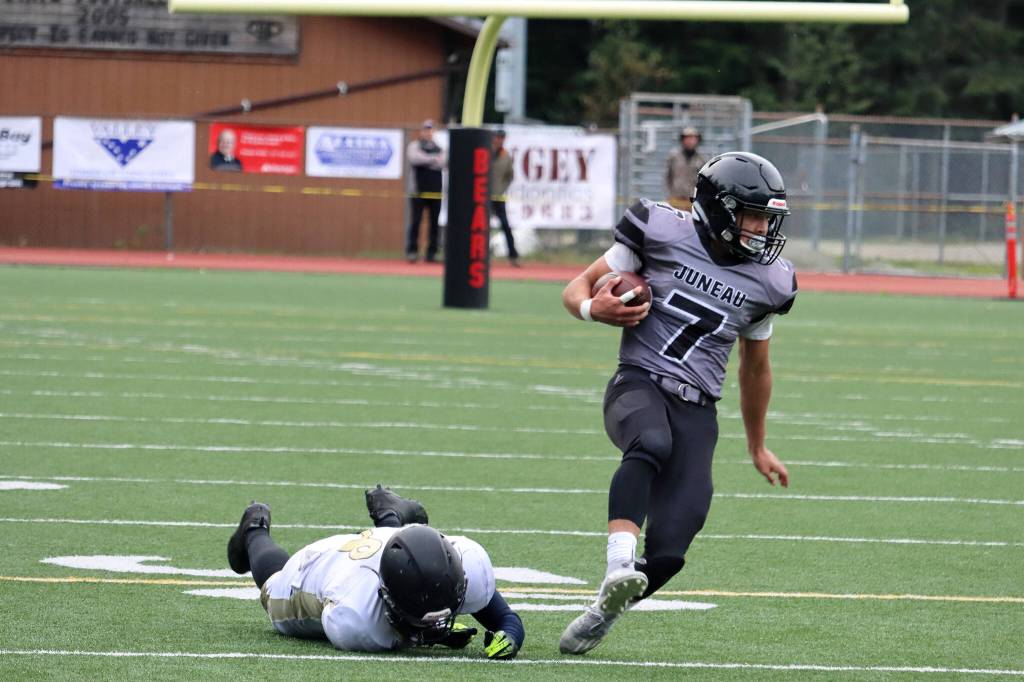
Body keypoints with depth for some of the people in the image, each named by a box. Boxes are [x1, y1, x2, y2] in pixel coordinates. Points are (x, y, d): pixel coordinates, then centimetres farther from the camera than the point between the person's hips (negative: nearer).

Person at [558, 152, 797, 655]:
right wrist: (592, 308, -16)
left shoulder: (767, 282, 10)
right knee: (652, 443, -41)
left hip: (696, 412, 3)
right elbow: (577, 288, 8)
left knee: (668, 553, -12)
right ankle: (618, 571, -51)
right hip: (638, 384, -3)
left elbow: (755, 367, 27)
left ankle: (603, 612, 16)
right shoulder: (663, 232, 0)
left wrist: (757, 447, 35)